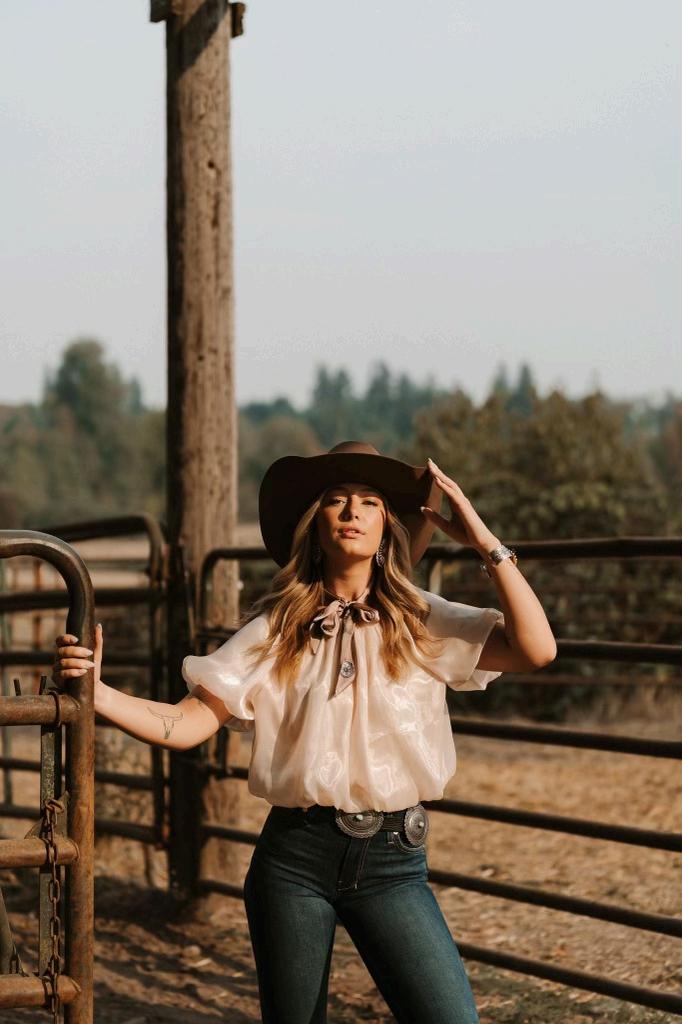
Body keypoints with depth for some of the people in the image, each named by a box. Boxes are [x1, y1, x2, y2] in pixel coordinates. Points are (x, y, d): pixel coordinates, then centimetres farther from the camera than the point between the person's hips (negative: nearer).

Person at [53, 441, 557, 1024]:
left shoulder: (422, 623, 3)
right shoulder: (277, 630, 3)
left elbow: (536, 650, -12)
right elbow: (185, 725, -5)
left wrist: (484, 541, -12)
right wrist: (95, 692, -20)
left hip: (392, 861, -1)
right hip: (294, 859, 1)